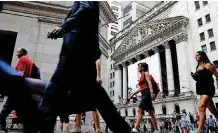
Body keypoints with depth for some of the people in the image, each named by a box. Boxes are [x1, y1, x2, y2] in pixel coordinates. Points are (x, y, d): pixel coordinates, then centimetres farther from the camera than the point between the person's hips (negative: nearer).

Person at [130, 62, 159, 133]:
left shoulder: (146, 73, 1)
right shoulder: (142, 76, 25)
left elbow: (149, 83, -16)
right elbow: (141, 88, 26)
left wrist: (151, 92, -30)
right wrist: (133, 94, 27)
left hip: (147, 93, -9)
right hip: (144, 94, 9)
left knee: (139, 110, -17)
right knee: (151, 113, 5)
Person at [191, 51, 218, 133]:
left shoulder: (208, 65, -6)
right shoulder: (198, 67, 15)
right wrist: (194, 77, 1)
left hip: (208, 89, -8)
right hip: (202, 90, 8)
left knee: (201, 107, -22)